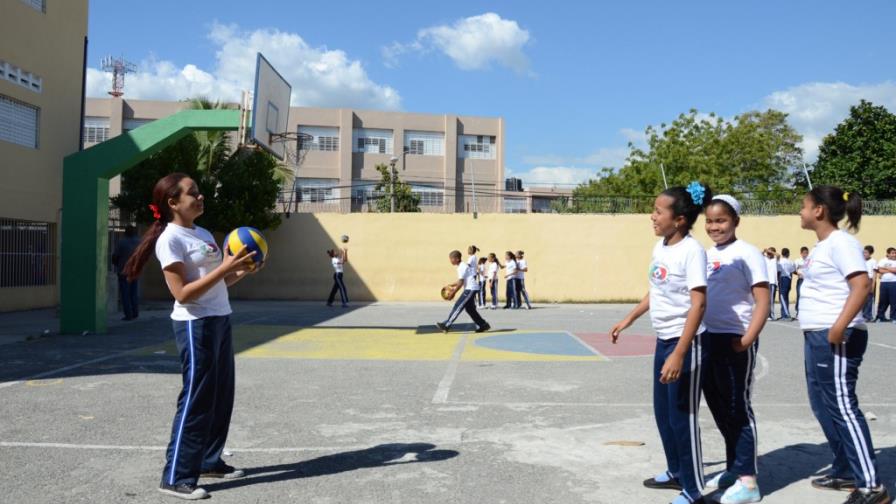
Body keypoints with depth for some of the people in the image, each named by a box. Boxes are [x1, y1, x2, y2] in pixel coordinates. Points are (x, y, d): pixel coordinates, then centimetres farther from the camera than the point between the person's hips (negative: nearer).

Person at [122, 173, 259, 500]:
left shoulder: (204, 234, 13)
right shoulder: (170, 239, -13)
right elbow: (183, 294, -20)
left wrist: (243, 270, 0)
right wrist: (225, 267, -23)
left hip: (220, 320, 9)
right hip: (195, 325, -9)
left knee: (221, 396, 14)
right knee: (197, 399, -5)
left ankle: (210, 461, 27)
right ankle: (176, 477, 5)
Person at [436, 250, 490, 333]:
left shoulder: (461, 267, -15)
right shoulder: (464, 265, 16)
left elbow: (461, 282, -17)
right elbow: (462, 280, 22)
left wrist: (453, 292, -11)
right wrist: (452, 285, 16)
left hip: (470, 288, -10)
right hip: (471, 289, 10)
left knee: (458, 306, -9)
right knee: (469, 308, 14)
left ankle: (446, 325, -9)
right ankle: (483, 325, 17)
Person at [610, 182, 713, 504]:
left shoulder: (691, 250, -19)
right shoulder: (660, 246, 6)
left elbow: (698, 303, -24)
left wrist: (679, 354, -28)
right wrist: (628, 320, 25)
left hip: (685, 342, -8)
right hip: (663, 340, 8)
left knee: (682, 416, 1)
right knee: (663, 411, 18)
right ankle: (675, 472, 37)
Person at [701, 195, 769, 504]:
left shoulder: (746, 253, -9)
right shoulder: (707, 255, 12)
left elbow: (763, 301, -14)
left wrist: (748, 339, -22)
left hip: (734, 340, -7)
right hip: (708, 338, 8)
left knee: (738, 407, -1)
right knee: (719, 406, 15)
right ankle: (734, 468, 30)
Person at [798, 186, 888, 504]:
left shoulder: (840, 242, -13)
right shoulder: (822, 245, 16)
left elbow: (861, 285, -24)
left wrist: (840, 327, -30)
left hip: (836, 338, -10)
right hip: (817, 337, 10)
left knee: (842, 407, -8)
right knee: (823, 406, 15)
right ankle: (845, 472, 27)